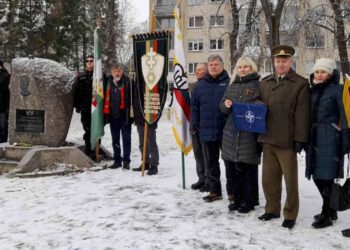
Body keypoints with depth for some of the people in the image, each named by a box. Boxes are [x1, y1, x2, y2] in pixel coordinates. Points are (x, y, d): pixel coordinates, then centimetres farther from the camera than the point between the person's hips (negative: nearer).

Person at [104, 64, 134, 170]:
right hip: (113, 116, 5)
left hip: (124, 116, -5)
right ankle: (117, 160, 23)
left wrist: (131, 113, -14)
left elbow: (131, 98, -9)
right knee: (115, 140, 13)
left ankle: (126, 161, 10)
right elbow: (106, 98, 16)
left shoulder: (127, 82, -6)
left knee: (126, 138, 3)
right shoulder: (109, 82, 9)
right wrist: (106, 113, 11)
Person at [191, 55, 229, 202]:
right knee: (210, 163, 12)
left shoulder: (229, 82, -2)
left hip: (225, 130, -4)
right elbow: (194, 105, 13)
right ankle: (215, 191, 24)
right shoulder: (201, 85, 10)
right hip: (207, 131, 4)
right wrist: (194, 122, 5)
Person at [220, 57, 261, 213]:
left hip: (249, 134, -5)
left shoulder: (258, 85, 0)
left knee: (248, 168, -1)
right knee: (231, 167, 8)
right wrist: (225, 105, -3)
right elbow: (222, 107, 19)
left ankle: (248, 201, 12)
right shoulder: (231, 86, 17)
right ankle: (236, 198, 22)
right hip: (231, 133, 5)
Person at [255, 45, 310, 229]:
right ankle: (272, 209, 29)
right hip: (268, 139, 5)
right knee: (268, 178, 13)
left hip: (287, 141, -5)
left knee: (290, 180, 7)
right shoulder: (265, 82, 13)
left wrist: (300, 139, -13)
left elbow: (302, 114, -8)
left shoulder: (300, 84, -3)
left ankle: (290, 215, 19)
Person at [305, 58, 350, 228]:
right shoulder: (312, 90, 13)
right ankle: (331, 210, 27)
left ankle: (326, 215, 8)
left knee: (325, 176, -5)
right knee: (317, 176, 10)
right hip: (314, 139, 6)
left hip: (330, 139, -6)